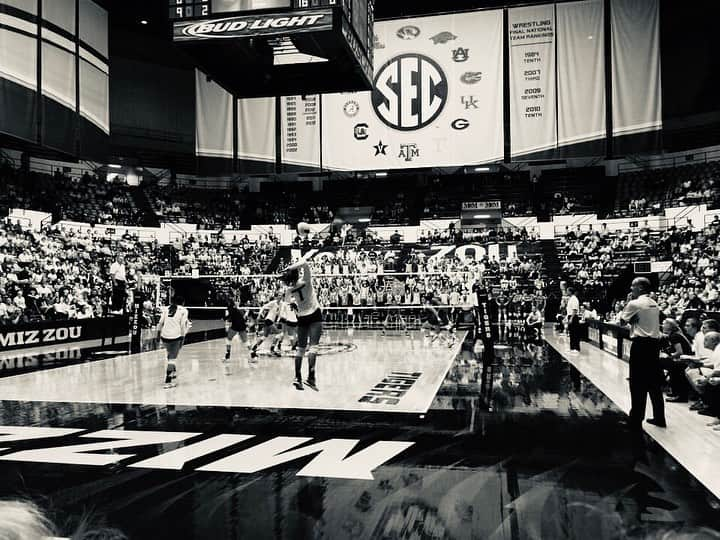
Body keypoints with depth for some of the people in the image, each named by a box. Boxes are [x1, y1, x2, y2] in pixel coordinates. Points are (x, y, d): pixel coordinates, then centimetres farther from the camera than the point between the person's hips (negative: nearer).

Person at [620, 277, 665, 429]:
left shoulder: (634, 304, -12)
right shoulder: (654, 304, 12)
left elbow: (622, 320, -2)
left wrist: (628, 302, 2)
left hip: (640, 344, -7)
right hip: (654, 343, 7)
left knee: (638, 384, -1)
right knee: (654, 382, 15)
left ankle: (636, 420, 3)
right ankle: (659, 418, 21)